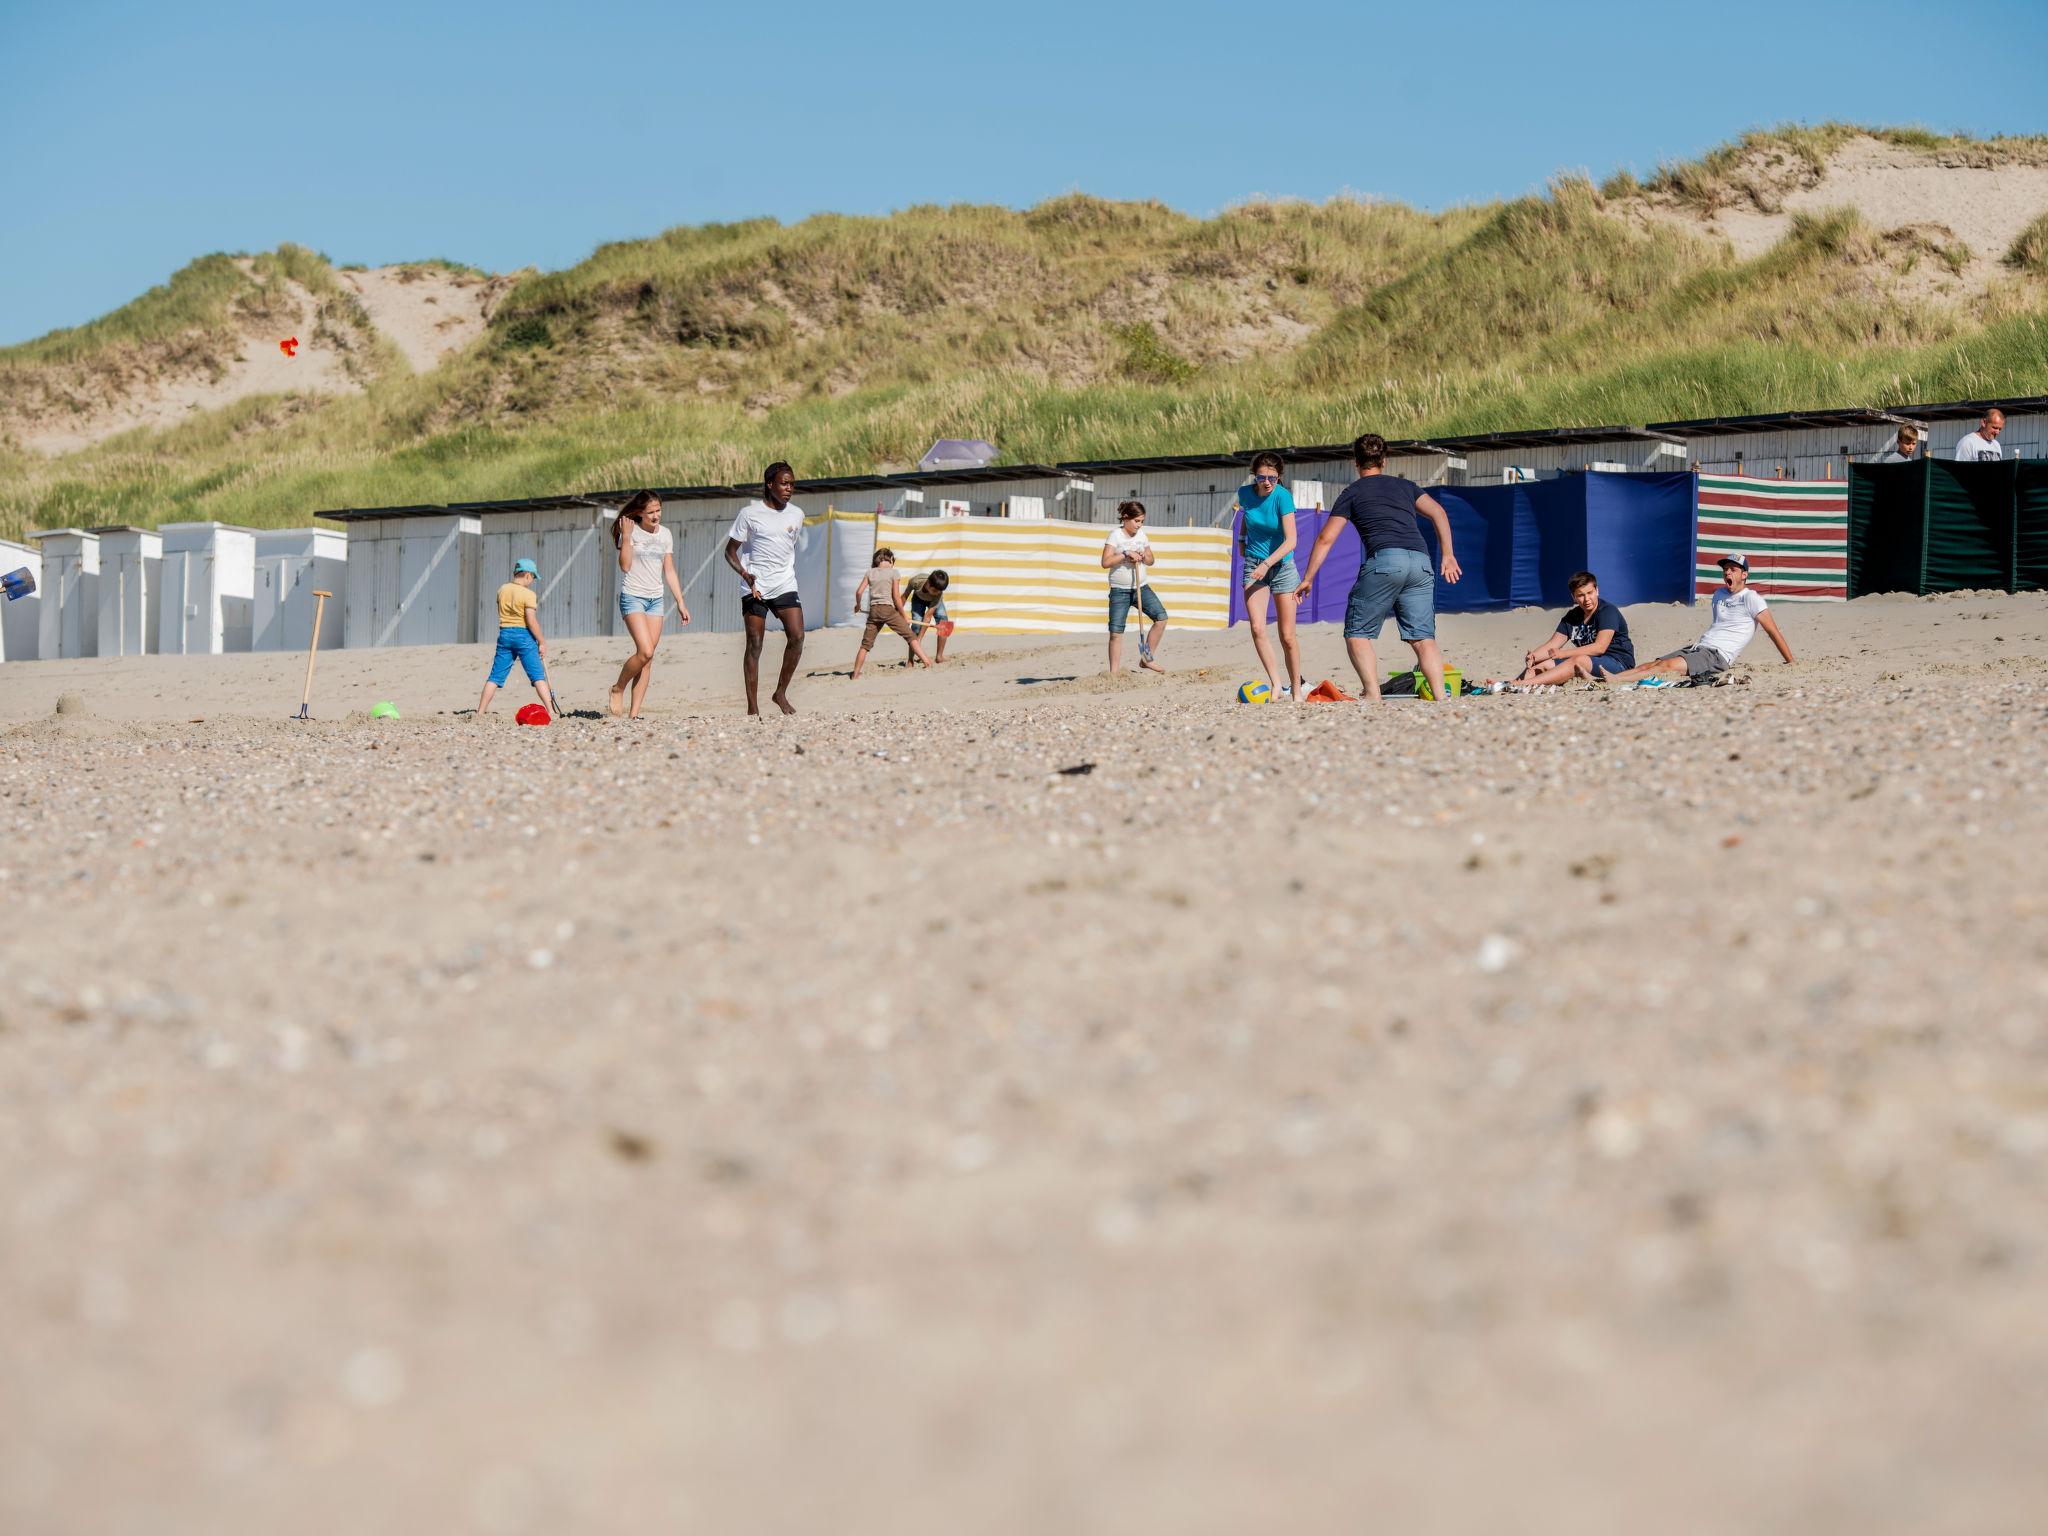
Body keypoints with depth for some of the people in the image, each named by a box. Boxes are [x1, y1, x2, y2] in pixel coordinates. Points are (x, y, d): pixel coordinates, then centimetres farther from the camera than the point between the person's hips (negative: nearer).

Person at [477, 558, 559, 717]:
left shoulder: (502, 590, 7)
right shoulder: (528, 594, -11)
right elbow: (531, 622, -15)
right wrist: (541, 642, -8)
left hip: (505, 634, 5)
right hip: (523, 635, -5)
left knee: (495, 677, 7)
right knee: (538, 676, 1)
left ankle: (480, 713, 4)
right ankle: (551, 711, -3)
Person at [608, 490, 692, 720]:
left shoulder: (665, 534, 10)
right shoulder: (630, 531, -6)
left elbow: (669, 571, 14)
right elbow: (625, 566, -15)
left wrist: (680, 602, 11)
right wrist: (626, 536, -20)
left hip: (655, 599, 5)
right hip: (632, 597, -5)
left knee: (648, 658, -1)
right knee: (645, 651, -19)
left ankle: (634, 713, 0)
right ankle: (618, 689, 5)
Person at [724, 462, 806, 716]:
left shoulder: (796, 515, 9)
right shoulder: (749, 513, -4)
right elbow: (730, 551, -2)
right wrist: (745, 574, -17)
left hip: (785, 586, 4)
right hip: (755, 587, -4)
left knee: (797, 637, -12)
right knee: (755, 645, -4)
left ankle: (781, 693, 5)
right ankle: (752, 708, -2)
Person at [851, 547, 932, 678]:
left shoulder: (870, 572, 11)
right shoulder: (893, 572, 1)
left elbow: (859, 591, 6)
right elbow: (896, 597, -2)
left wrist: (858, 606, 25)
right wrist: (904, 617, 5)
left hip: (873, 611, 3)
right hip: (889, 609, -3)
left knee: (866, 644, 8)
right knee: (910, 636, -1)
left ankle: (855, 674, 5)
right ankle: (926, 660, -13)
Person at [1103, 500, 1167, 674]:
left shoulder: (1142, 535, 9)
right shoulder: (1115, 536, -8)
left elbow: (1151, 561, 17)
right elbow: (1105, 562, -16)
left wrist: (1144, 557, -5)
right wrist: (1125, 554, -21)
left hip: (1141, 588, 5)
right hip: (1119, 591, -5)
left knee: (1161, 616, -11)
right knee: (1116, 632, -6)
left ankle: (1147, 658, 1)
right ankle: (1114, 671, -1)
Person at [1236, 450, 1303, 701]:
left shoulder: (1282, 497, -18)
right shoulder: (1245, 493, -5)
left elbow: (1291, 541, -24)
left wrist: (1267, 563, -33)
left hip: (1282, 565, -3)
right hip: (1253, 566, 3)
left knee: (1287, 636, -1)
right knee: (1257, 627, -18)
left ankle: (1296, 689, 14)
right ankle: (1277, 684, -14)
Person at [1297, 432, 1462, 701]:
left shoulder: (1352, 492, 16)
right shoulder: (1404, 485, 27)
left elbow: (1326, 539, 12)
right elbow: (1439, 514, 17)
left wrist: (1307, 579, 16)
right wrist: (1447, 555, 20)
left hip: (1385, 560, -4)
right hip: (1421, 562, 4)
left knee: (1357, 635, 2)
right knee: (1423, 638, 5)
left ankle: (1373, 696, -15)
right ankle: (1440, 697, -12)